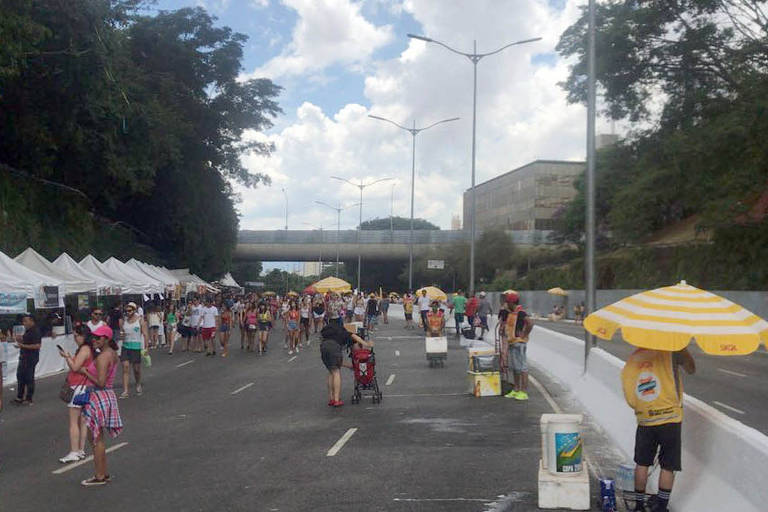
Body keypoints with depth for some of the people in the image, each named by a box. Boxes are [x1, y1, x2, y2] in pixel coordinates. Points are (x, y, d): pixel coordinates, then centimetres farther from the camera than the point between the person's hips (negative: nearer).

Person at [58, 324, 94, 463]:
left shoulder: (84, 349, -15)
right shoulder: (88, 349, 15)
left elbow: (75, 367, -20)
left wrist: (67, 356, -7)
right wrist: (70, 357, 8)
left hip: (79, 387, -10)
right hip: (84, 387, 10)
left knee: (73, 422, -6)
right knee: (82, 421, 13)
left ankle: (74, 453, -5)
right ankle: (81, 450, 18)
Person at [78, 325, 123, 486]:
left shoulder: (102, 357, -19)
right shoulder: (112, 353, 10)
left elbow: (100, 382, -24)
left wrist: (85, 372, -13)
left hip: (99, 398, -10)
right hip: (107, 395, 10)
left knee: (96, 439, 0)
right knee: (98, 439, 18)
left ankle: (100, 476, 7)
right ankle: (103, 473, 25)